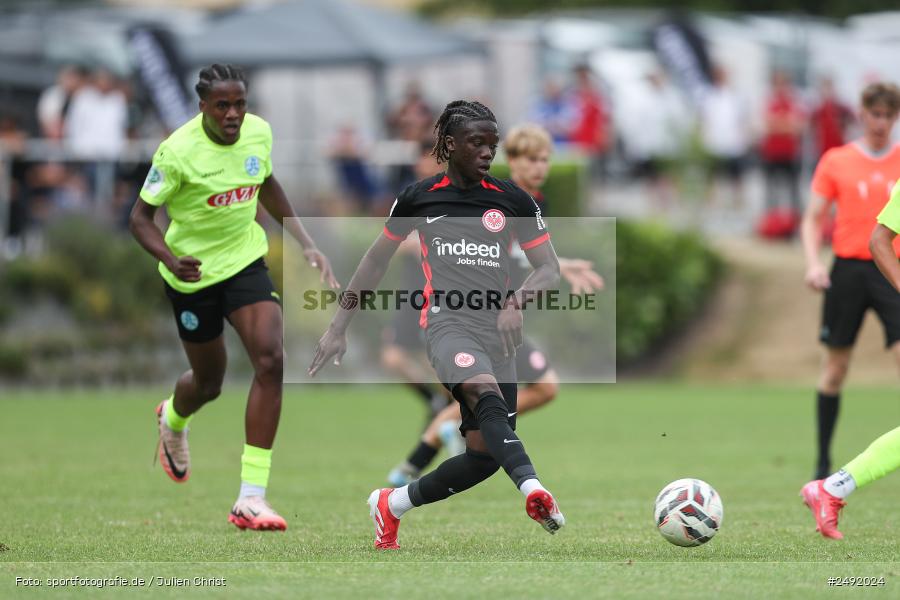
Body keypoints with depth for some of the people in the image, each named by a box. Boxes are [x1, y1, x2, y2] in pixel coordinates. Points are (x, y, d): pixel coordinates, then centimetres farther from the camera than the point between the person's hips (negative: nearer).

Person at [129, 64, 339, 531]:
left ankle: (252, 496, -16)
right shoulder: (179, 151, -23)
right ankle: (172, 421, 54)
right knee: (208, 382, 11)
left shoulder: (259, 132, -7)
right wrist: (172, 261, -35)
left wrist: (306, 244, 11)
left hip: (246, 261, 3)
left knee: (270, 360, -18)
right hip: (194, 273, -3)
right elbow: (141, 216, -17)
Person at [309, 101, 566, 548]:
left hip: (496, 332, 3)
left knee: (484, 456, -3)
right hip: (447, 323, -3)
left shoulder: (513, 200, 10)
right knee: (486, 392, -36)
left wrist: (516, 302, -13)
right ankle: (533, 489, -59)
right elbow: (376, 260, 21)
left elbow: (550, 270, 8)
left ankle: (391, 504, 21)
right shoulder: (419, 198, 9)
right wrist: (339, 327, 20)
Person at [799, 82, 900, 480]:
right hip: (848, 268, 0)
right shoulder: (836, 161, 6)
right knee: (836, 366, 4)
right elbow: (812, 219, 8)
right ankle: (823, 461, 15)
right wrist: (813, 263, -7)